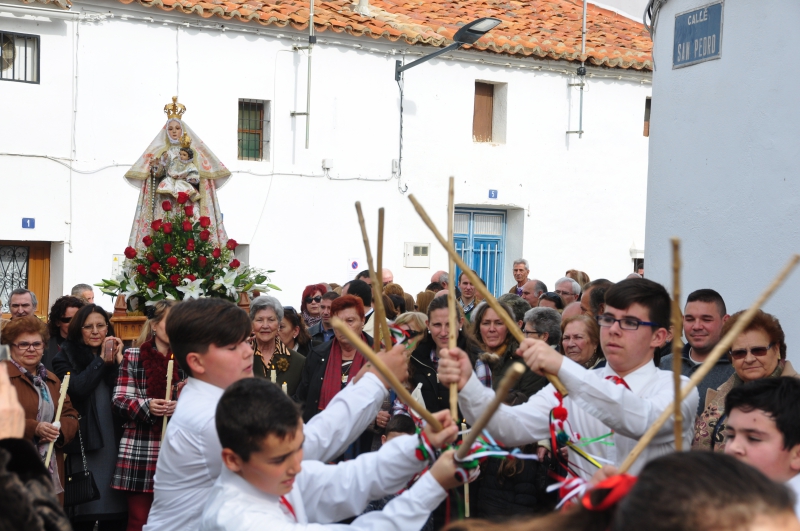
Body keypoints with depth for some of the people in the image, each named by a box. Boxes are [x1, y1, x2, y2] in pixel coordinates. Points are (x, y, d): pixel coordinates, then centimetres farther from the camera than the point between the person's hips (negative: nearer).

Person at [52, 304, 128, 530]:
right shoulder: (66, 357, 4)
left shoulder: (117, 353, 13)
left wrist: (119, 360, -8)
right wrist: (101, 359, -9)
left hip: (115, 441, 3)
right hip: (85, 443, -3)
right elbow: (77, 389, -15)